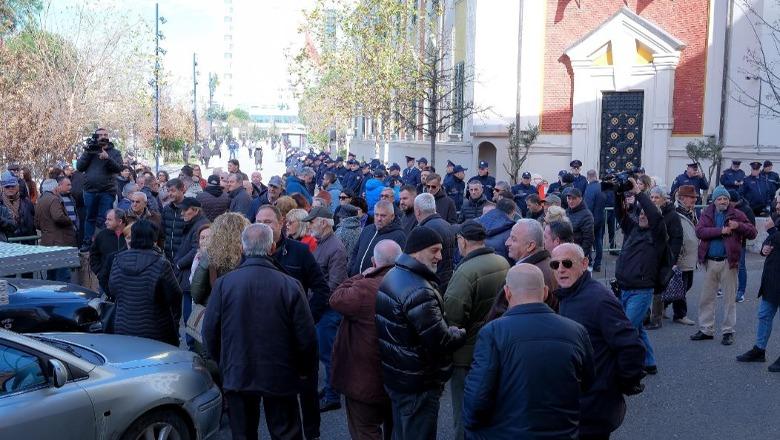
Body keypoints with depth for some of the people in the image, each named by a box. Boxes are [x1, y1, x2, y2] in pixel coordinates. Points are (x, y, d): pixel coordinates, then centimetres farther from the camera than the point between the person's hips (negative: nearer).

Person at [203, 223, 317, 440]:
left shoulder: (223, 284, -10)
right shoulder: (290, 285, -14)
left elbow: (210, 331, -2)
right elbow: (306, 337, -10)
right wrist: (306, 370, 7)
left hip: (237, 375, 1)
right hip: (280, 376, -1)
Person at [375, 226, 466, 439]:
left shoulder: (394, 275, 6)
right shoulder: (419, 291, -26)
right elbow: (440, 340, -24)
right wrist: (462, 334, -4)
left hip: (396, 376, 10)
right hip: (418, 384, -10)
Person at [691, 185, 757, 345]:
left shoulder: (736, 214, 2)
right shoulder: (707, 214, 5)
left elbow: (752, 233, -1)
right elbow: (699, 231, -11)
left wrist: (738, 226, -18)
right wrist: (721, 231, -19)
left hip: (728, 262, -2)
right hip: (710, 262, 2)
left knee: (729, 299, 4)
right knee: (706, 297, 9)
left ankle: (728, 332, 14)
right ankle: (706, 330, 20)